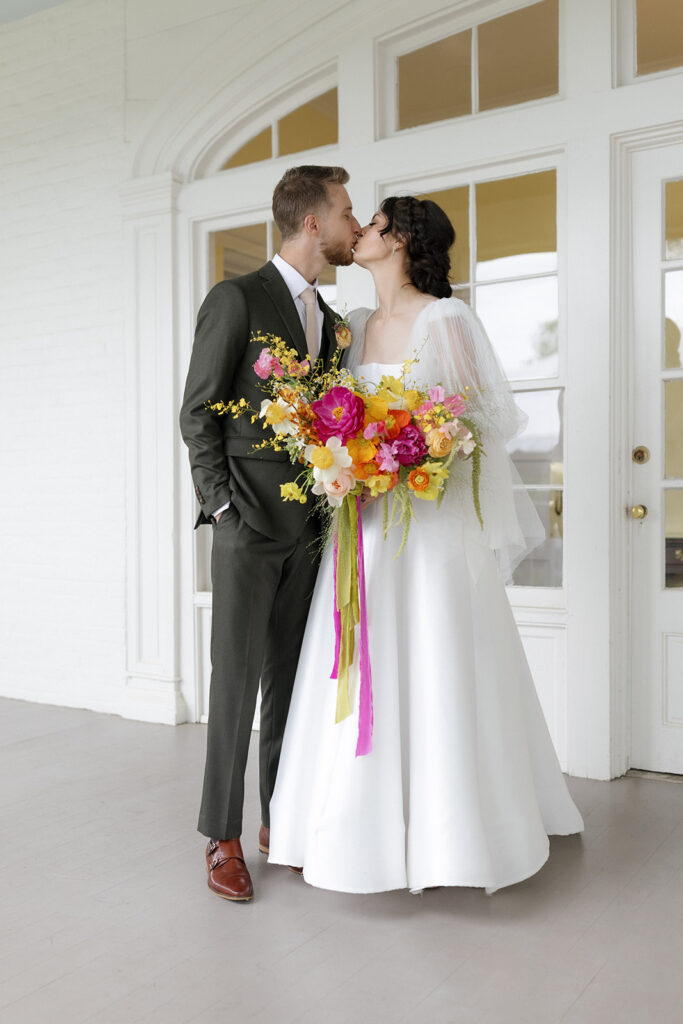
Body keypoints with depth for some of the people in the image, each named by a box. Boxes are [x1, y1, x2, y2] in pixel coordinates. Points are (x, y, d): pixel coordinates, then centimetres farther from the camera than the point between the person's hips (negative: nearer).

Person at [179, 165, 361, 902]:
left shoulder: (326, 317, 17)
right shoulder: (237, 299, -5)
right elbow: (197, 414, -7)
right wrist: (224, 505, -13)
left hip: (308, 525, 6)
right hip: (249, 521, -6)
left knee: (291, 678, 10)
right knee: (236, 678, -1)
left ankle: (279, 820, 23)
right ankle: (222, 837, 12)